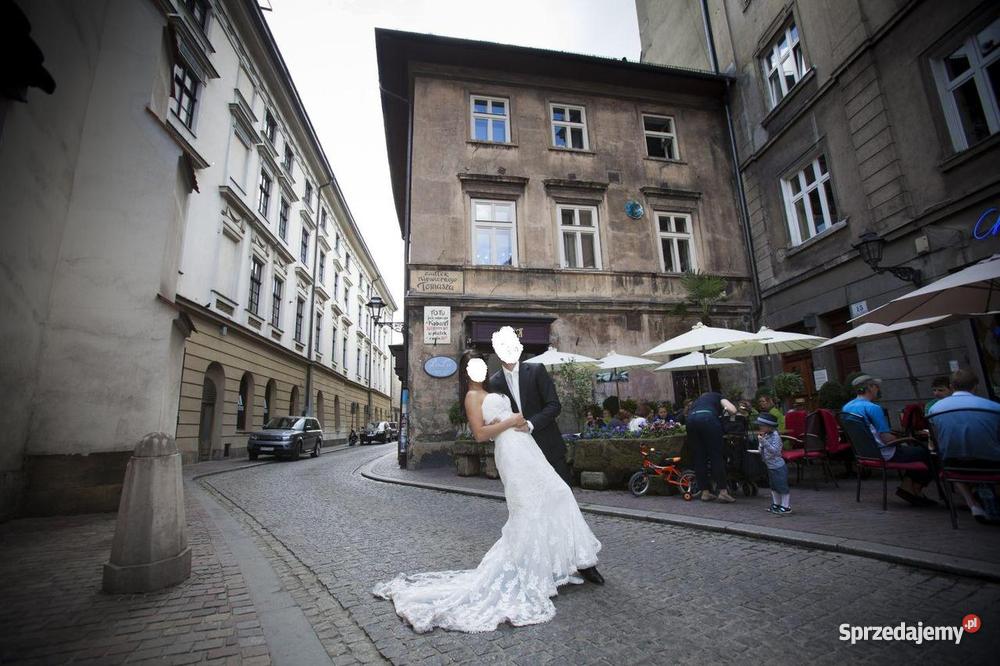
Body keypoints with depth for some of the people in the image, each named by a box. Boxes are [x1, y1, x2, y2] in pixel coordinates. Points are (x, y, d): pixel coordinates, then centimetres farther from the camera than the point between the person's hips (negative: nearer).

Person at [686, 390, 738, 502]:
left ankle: (705, 492, 14)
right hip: (707, 418, -4)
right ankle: (722, 491, 5)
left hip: (691, 419, 4)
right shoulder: (718, 397, 28)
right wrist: (724, 409, 31)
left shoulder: (697, 400, 40)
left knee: (699, 458, 10)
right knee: (716, 456, 4)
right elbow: (733, 410, 10)